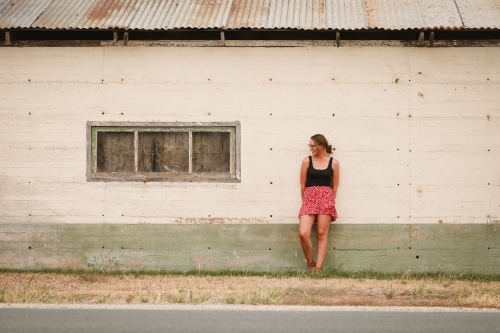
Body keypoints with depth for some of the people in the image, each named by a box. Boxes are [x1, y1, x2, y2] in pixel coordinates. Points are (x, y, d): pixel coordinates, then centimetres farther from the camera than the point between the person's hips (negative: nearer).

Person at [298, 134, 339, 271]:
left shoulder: (333, 163, 4)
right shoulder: (307, 161, 5)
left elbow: (335, 186, 11)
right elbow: (303, 184, 9)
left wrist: (329, 201, 11)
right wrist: (307, 200, 11)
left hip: (326, 199, 0)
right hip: (309, 198, 0)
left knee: (322, 234, -2)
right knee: (303, 233, -14)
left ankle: (318, 267, 0)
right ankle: (310, 264, 4)